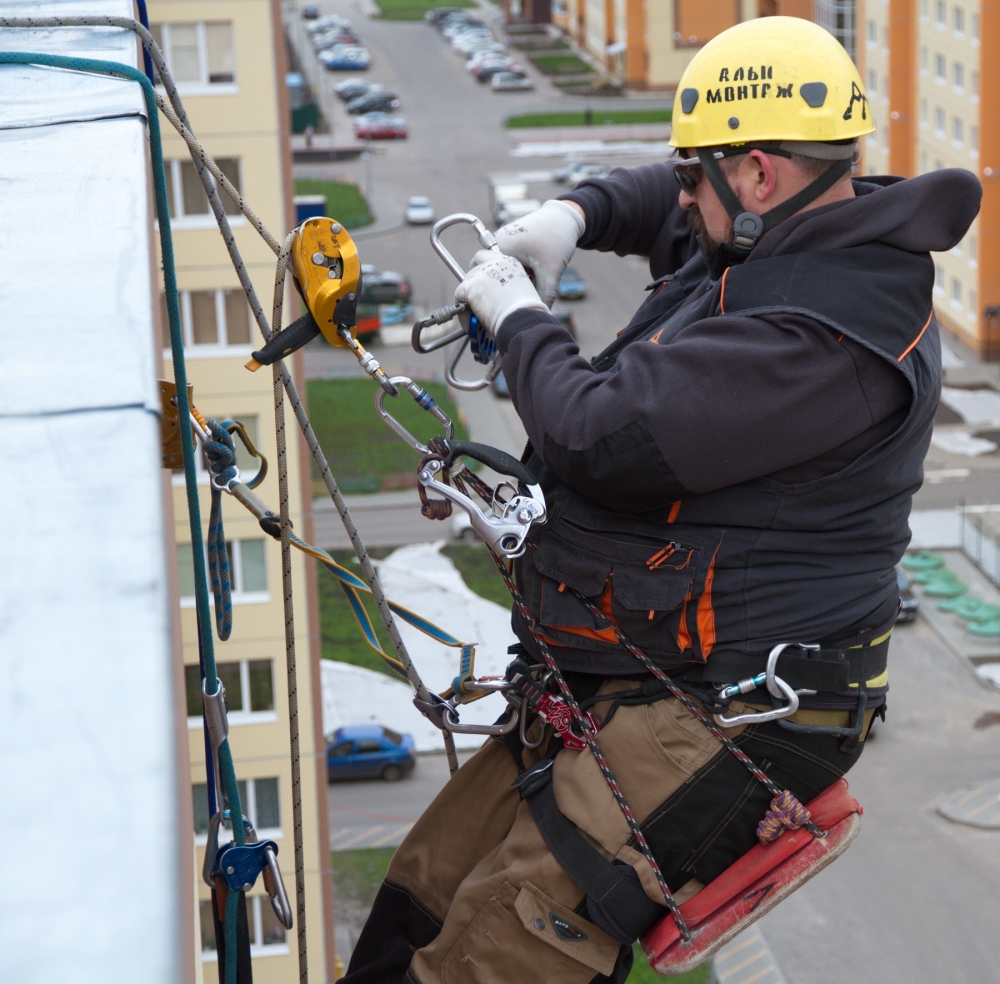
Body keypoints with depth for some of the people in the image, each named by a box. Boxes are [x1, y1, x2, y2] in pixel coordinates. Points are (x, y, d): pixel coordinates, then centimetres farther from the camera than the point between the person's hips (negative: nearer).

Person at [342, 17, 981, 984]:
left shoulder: (821, 333, -23)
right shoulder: (793, 245, 11)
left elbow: (604, 439, -27)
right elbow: (665, 207, 35)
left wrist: (520, 321, -8)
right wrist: (576, 214, 13)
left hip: (728, 719, -11)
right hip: (644, 685, 11)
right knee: (427, 890, 10)